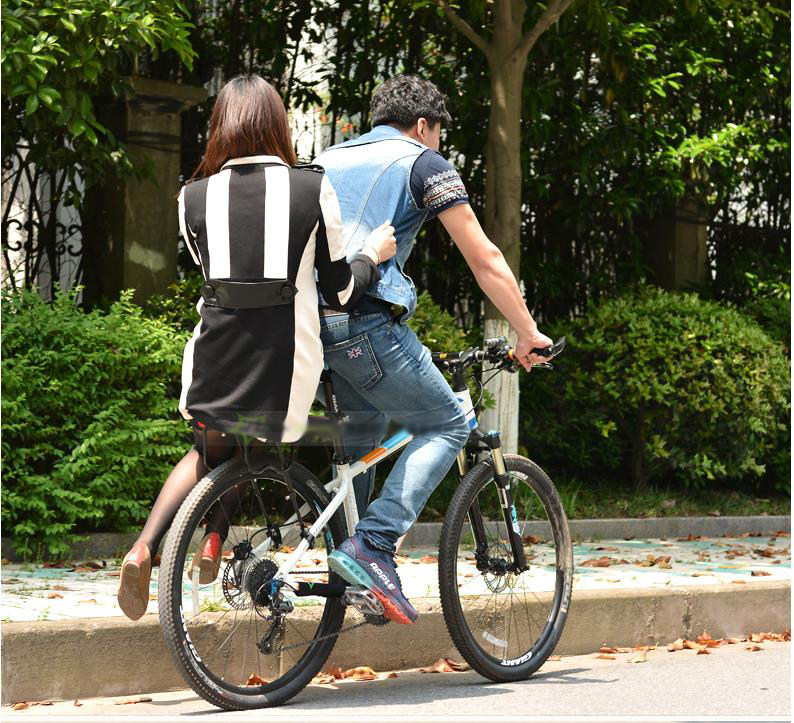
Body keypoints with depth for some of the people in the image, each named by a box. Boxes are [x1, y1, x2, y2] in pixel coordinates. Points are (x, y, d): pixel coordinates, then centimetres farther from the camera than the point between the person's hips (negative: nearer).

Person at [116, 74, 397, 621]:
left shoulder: (194, 197, 5)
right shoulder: (313, 188, -1)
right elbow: (340, 291, 2)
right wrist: (374, 254, 20)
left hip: (213, 364, 2)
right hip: (286, 366, -2)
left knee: (210, 454, 26)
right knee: (265, 448, 30)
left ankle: (144, 549, 6)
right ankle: (217, 538, 15)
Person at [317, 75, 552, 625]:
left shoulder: (327, 160, 26)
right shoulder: (423, 162, 7)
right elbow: (485, 259, 4)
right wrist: (529, 334, 10)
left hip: (304, 320, 7)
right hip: (365, 320, -7)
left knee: (364, 426, 27)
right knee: (446, 426, 6)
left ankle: (346, 558, 22)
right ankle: (374, 545, -11)